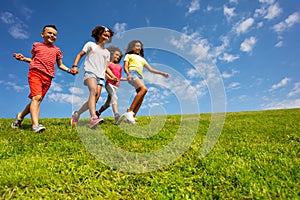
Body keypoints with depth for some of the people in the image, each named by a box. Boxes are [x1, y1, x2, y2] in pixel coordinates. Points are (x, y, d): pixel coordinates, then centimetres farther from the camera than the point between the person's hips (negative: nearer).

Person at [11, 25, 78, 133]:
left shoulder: (56, 50, 21)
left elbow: (60, 65, 22)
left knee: (38, 100, 3)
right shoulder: (36, 45, 18)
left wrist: (69, 70, 6)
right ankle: (35, 125, -29)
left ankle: (20, 116, 26)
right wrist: (23, 58, 7)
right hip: (35, 72, -2)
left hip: (47, 77, 3)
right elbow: (33, 59, 26)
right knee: (36, 97, -20)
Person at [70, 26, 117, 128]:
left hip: (100, 76, 5)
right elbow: (80, 54, 10)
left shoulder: (107, 52, 27)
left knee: (95, 99, -8)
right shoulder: (91, 45, 16)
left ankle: (77, 113, 12)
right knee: (93, 91, -32)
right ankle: (93, 118, -46)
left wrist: (113, 76, 6)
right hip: (90, 72, -5)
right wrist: (75, 65, -6)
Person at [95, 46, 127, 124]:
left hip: (116, 86, 6)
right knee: (114, 97, -32)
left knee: (108, 103, 11)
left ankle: (97, 113, 33)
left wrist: (126, 79, 11)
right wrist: (110, 78, -20)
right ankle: (116, 115, -46)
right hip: (109, 83, -6)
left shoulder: (119, 66, 21)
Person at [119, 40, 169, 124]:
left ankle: (132, 117, -11)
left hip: (140, 77, 6)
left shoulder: (142, 59, 35)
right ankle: (129, 111, -37)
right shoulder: (129, 55, 21)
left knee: (141, 98, -12)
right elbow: (125, 67, 5)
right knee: (144, 89, -32)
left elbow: (150, 69, 27)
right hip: (133, 74, -6)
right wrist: (128, 74, -18)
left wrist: (162, 73, 16)